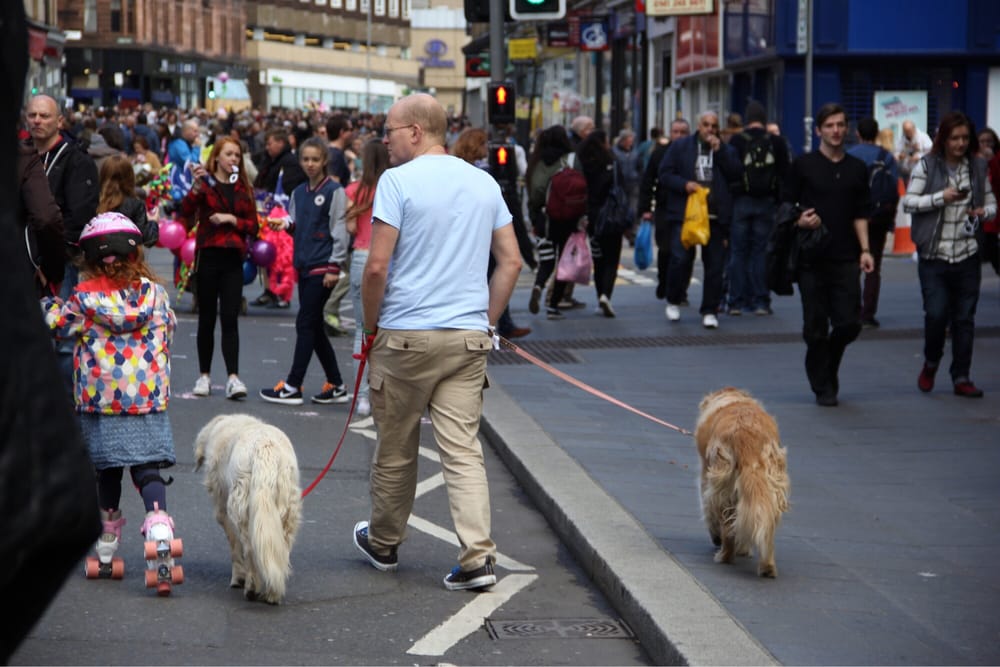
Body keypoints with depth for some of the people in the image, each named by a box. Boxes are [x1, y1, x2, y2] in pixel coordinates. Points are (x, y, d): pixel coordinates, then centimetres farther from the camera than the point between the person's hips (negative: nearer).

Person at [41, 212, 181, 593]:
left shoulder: (84, 298, -8)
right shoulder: (155, 293, -1)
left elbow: (58, 326, 6)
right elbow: (169, 330, 12)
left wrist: (48, 304, 24)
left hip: (99, 401, 0)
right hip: (149, 399, 1)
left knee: (107, 468, 14)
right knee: (147, 465, 0)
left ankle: (108, 532, 26)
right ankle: (157, 517, -23)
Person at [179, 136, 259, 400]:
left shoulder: (243, 188, 12)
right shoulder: (205, 183, 0)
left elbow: (253, 226, 8)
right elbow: (186, 214, -14)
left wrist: (232, 219, -8)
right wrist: (196, 188, -26)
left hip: (233, 259, 2)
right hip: (209, 256, -2)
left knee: (230, 319, -5)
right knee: (207, 319, 6)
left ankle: (233, 377, -13)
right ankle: (204, 375, 16)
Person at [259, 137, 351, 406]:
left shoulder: (334, 191, -7)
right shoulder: (299, 192, 13)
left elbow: (340, 230, -10)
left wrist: (334, 266, -14)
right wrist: (285, 223, -3)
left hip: (322, 267, -8)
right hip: (304, 265, 8)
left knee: (306, 324, -7)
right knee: (314, 327, 10)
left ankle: (292, 387, -3)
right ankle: (336, 386, 17)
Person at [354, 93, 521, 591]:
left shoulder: (398, 181, -8)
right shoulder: (485, 184, 9)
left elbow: (377, 266, -12)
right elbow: (511, 261, 11)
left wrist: (370, 328, 0)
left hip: (406, 334, -4)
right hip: (468, 337, 4)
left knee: (395, 451, 12)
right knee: (463, 450, 2)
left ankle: (384, 544, 28)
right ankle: (477, 556, -10)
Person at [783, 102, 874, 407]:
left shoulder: (857, 169, 12)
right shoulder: (804, 165, 2)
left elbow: (860, 215, 15)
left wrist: (865, 250, 5)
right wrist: (799, 221, -16)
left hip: (845, 258, 3)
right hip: (811, 259, -2)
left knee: (850, 322, -4)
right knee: (816, 327, 0)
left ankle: (827, 367, 23)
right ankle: (823, 387, 13)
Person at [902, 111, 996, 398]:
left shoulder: (978, 167, 8)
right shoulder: (927, 166, -2)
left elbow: (991, 202, 16)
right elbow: (908, 201, -5)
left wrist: (983, 212, -7)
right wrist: (941, 197, -17)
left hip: (968, 256, 3)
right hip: (934, 255, -3)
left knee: (964, 318, 5)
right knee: (936, 314, -9)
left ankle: (961, 377, 13)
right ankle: (931, 363, 19)